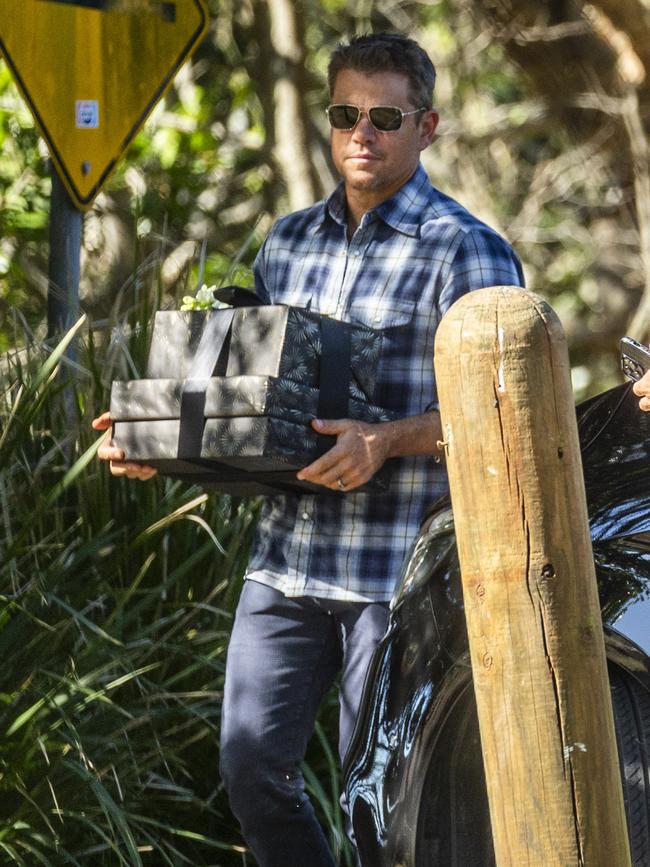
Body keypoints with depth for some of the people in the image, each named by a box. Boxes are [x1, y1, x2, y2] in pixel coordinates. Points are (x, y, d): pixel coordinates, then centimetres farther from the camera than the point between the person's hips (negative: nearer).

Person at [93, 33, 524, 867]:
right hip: (285, 555, 6)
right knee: (250, 762, 6)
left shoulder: (467, 250, -6)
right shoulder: (288, 242, 14)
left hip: (399, 569, -6)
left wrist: (386, 440, -26)